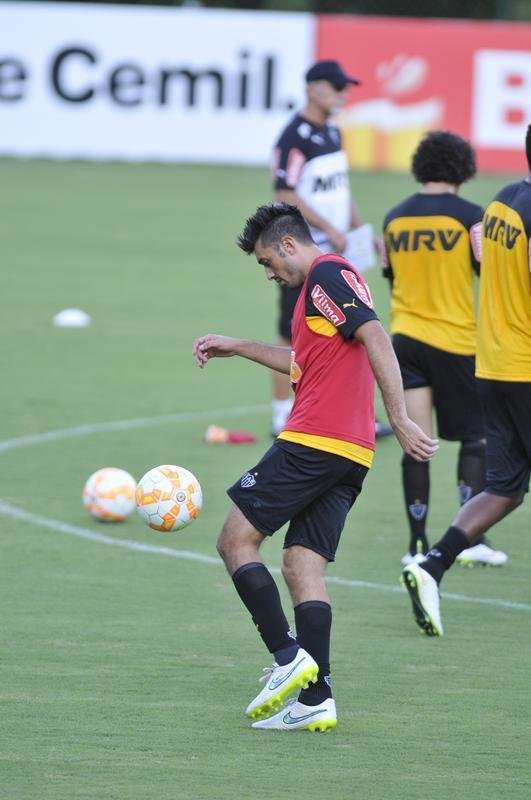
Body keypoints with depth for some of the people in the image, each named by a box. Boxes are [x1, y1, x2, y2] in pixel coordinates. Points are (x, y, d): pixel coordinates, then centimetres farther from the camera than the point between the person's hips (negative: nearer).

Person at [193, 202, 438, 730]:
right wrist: (238, 347, 44)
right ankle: (314, 699, -2)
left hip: (313, 442, -9)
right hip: (349, 454, 9)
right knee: (302, 567, 6)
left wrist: (399, 419, -25)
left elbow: (376, 340, -19)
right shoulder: (322, 283, 24)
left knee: (236, 540, -2)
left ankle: (287, 657, -12)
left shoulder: (327, 274, -6)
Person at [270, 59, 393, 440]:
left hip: (336, 251, 9)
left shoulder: (332, 132, 13)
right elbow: (286, 194, -21)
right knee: (294, 336, -2)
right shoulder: (295, 137, -15)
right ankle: (283, 418, 5)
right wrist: (331, 229, -21)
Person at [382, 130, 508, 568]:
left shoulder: (394, 219, 4)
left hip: (406, 337, 4)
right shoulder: (469, 216, -10)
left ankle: (418, 544, 1)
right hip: (457, 341, -4)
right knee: (476, 437, 9)